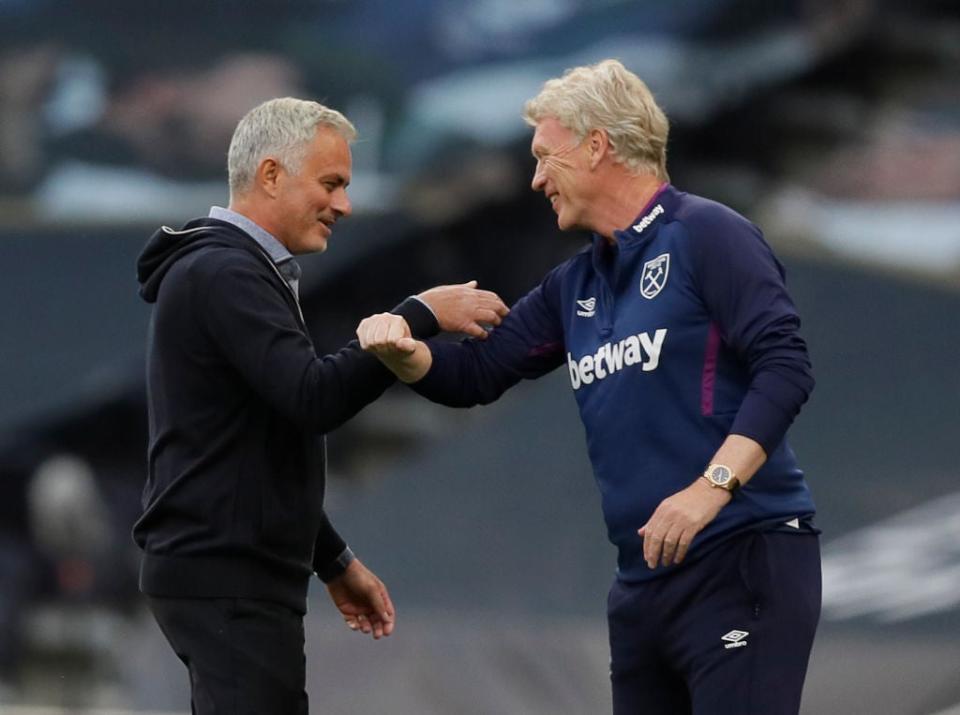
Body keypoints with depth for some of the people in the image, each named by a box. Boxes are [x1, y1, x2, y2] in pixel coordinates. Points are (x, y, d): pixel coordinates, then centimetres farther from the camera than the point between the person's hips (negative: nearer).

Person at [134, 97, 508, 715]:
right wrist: (421, 317, -22)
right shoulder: (222, 274, -14)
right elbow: (315, 397, -26)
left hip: (230, 570, 11)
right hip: (227, 577, -11)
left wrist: (335, 561, 25)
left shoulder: (231, 271, 20)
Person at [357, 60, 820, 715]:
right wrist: (405, 351, -2)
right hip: (644, 580, 8)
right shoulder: (574, 287, 17)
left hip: (742, 561, -8)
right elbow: (475, 374, 20)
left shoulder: (705, 236, -7)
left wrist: (709, 488, -24)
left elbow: (784, 367, -16)